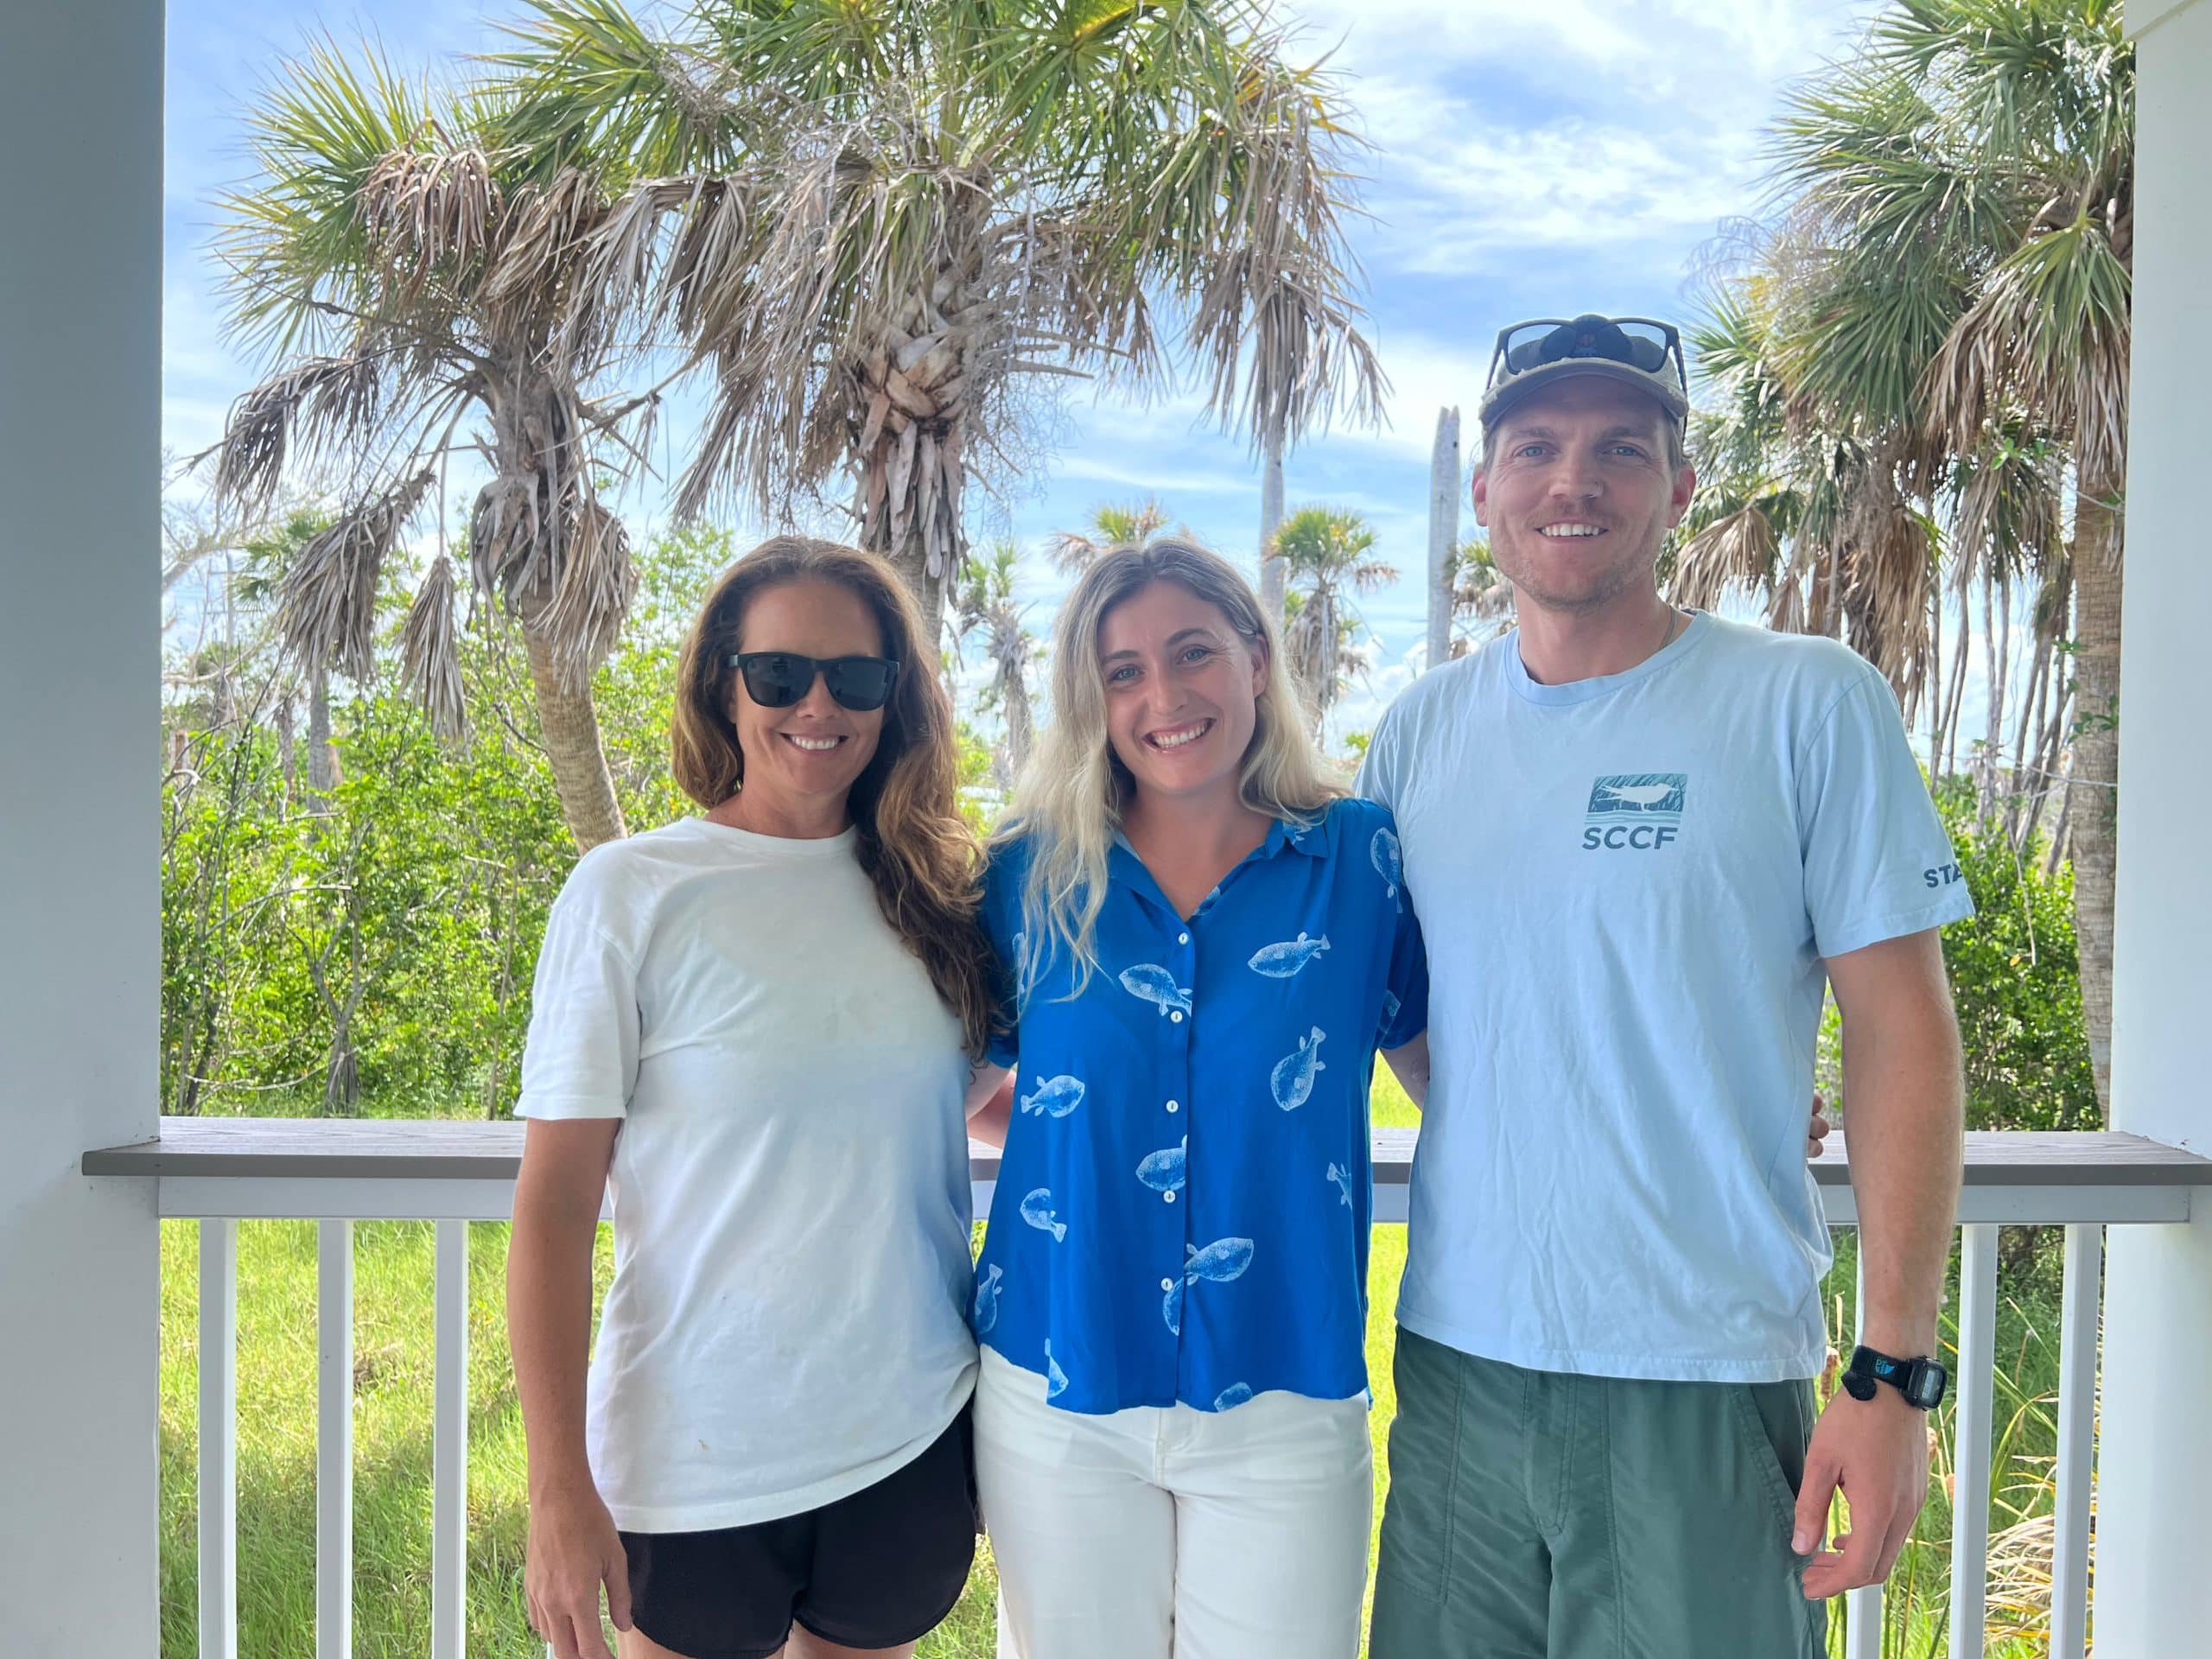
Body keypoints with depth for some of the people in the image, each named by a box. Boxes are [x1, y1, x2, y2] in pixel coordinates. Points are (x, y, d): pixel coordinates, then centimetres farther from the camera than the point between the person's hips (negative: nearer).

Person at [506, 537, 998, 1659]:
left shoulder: (927, 890, 2)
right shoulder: (631, 892, -9)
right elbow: (552, 1208, -9)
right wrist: (560, 1491, -11)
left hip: (914, 1441, 4)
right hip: (699, 1462, -3)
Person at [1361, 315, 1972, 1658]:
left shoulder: (1810, 703, -5)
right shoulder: (1422, 728, 5)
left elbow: (1905, 1031, -6)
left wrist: (1897, 1373, -9)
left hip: (1707, 1390, -3)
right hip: (1455, 1363, 4)